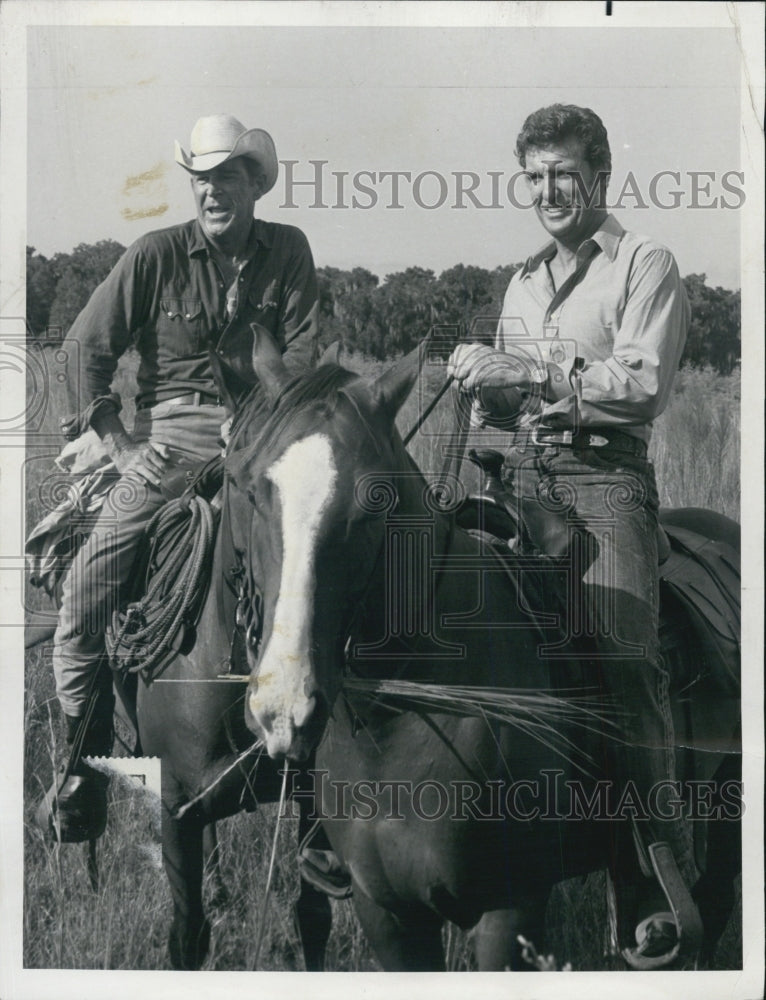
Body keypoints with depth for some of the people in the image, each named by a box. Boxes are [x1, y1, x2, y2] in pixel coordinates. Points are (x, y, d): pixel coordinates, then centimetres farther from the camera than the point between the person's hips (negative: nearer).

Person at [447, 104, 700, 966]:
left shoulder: (644, 265, 4)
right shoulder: (524, 281, 25)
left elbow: (644, 383, -10)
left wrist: (538, 372, -15)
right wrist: (483, 388, 6)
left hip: (602, 470, -6)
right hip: (522, 473, 6)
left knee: (621, 653, -17)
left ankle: (655, 869, -13)